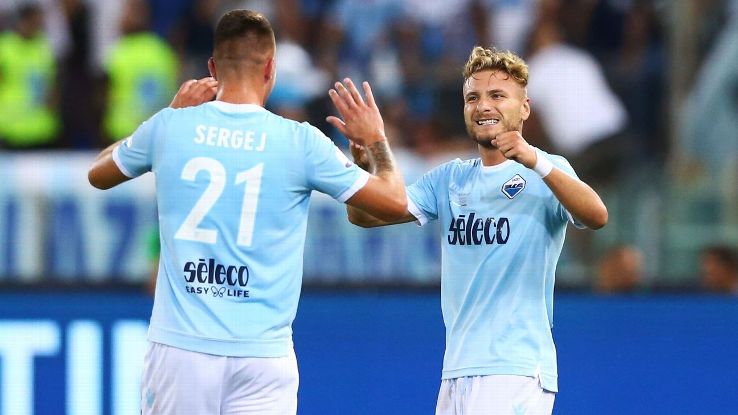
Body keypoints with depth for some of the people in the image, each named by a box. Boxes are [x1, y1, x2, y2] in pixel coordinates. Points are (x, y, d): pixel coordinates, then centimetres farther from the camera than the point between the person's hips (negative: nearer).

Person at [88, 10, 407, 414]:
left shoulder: (170, 126, 2)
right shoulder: (300, 141, -3)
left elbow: (98, 174, 23)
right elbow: (395, 203, 5)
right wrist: (376, 139, 22)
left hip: (180, 347, 1)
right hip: (263, 354, -1)